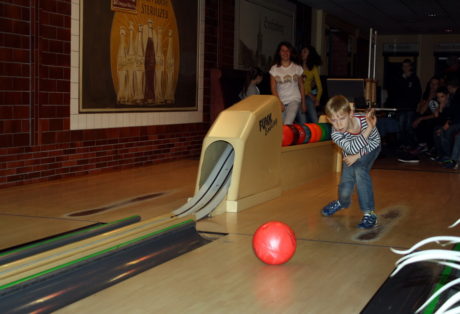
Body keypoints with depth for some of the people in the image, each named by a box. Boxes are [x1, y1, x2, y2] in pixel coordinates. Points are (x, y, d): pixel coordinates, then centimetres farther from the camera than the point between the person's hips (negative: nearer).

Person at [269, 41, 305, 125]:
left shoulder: (297, 68, 4)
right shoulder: (274, 68, 1)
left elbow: (301, 85, 11)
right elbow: (273, 88, -2)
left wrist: (303, 103, 11)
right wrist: (279, 103, -11)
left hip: (294, 100, -1)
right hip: (281, 101, 1)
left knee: (287, 124, -24)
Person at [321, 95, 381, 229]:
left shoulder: (365, 120, -35)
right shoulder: (336, 134, -34)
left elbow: (376, 140, -19)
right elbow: (351, 149, -48)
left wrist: (358, 155, -28)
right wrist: (368, 129, -55)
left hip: (370, 149, -1)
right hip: (350, 156, 2)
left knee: (360, 170, -30)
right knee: (345, 191, -3)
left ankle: (369, 213, -22)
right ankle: (342, 203, 38)